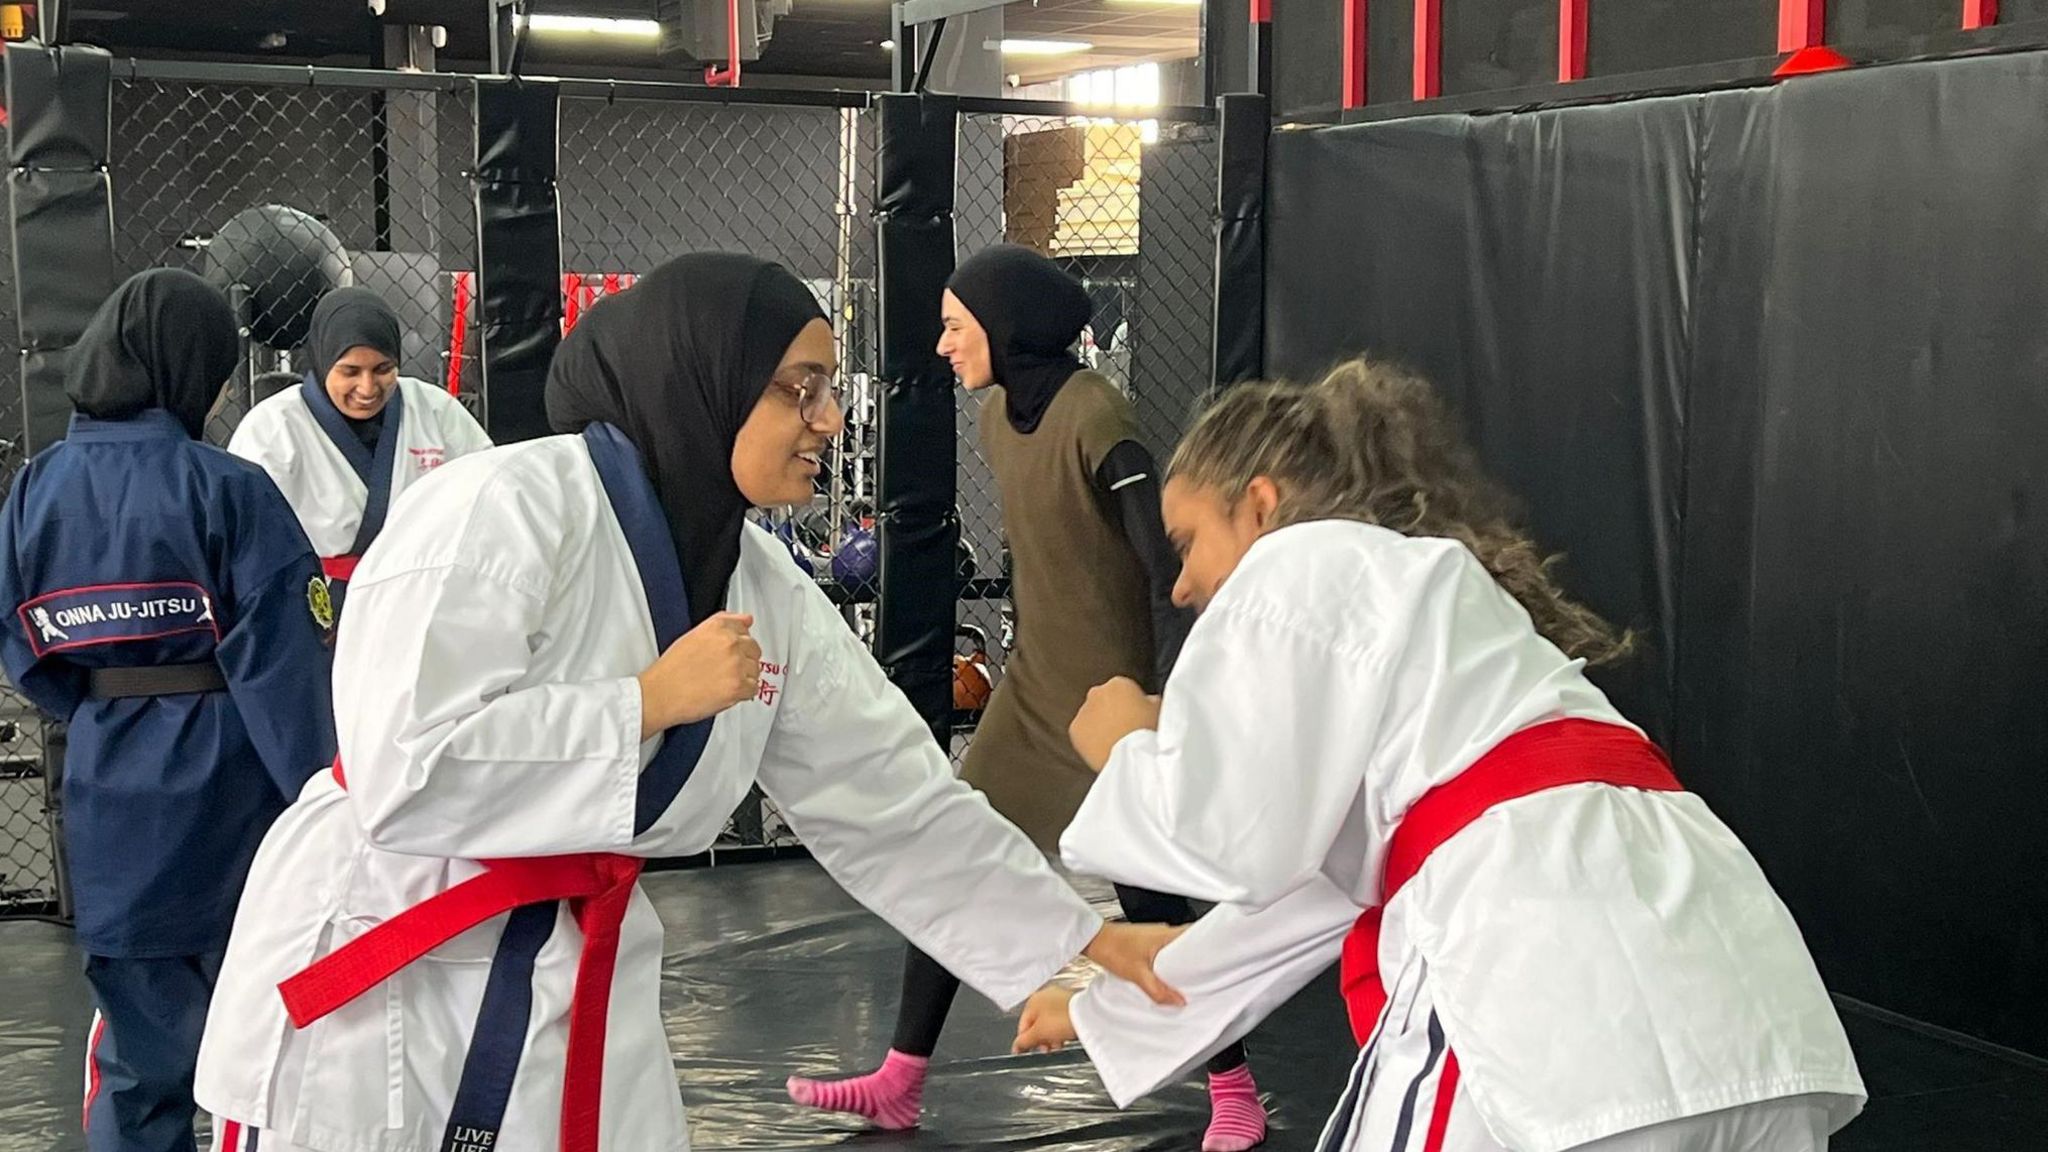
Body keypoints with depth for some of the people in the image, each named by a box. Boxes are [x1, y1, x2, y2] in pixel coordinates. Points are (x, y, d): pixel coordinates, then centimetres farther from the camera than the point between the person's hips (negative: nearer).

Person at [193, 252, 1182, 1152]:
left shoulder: (765, 592, 3)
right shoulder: (503, 509, -20)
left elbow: (895, 802, 9)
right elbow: (407, 772, -28)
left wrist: (1088, 938, 9)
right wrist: (652, 701, -22)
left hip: (578, 986, 7)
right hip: (369, 980, -6)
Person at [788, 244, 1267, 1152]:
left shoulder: (1095, 419, -20)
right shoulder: (999, 417, 6)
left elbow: (1168, 569, -23)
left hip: (1111, 695, -8)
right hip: (1032, 687, 8)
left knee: (1149, 900, -1)